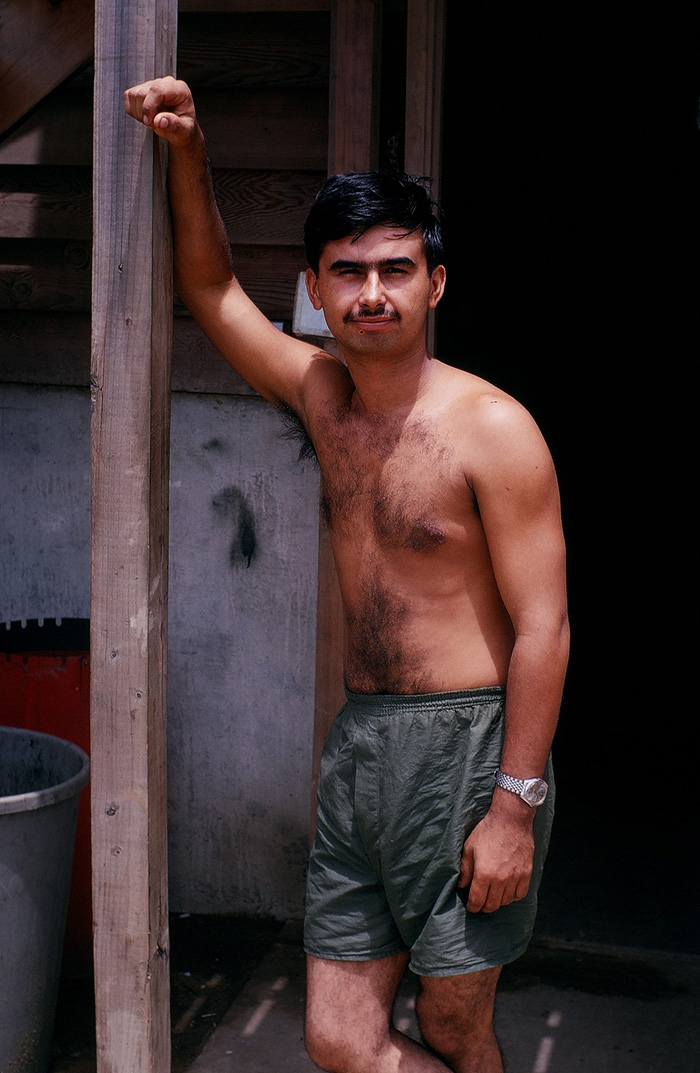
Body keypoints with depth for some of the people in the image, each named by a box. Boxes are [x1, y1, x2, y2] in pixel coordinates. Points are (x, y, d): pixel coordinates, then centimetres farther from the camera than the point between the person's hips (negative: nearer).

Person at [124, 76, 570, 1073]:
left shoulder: (492, 428, -12)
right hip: (360, 736, 6)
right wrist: (189, 156, 3)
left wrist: (516, 804, -16)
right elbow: (212, 289, 17)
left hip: (467, 741, -6)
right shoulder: (322, 392, 7)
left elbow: (541, 628, -13)